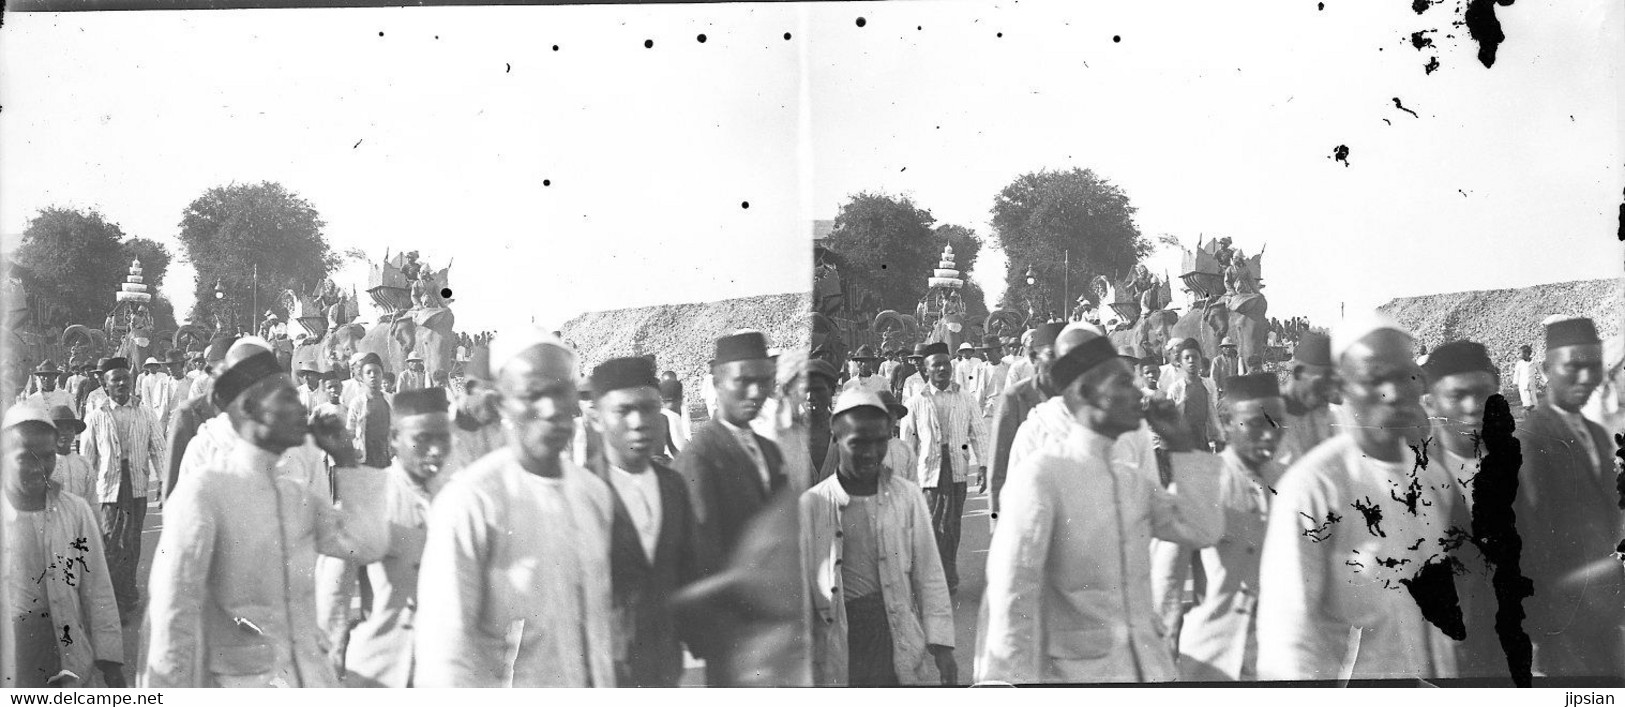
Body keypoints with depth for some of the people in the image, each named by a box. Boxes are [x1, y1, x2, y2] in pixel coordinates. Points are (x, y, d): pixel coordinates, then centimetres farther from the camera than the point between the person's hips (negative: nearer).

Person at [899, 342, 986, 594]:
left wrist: (984, 464, -2)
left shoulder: (966, 399, 6)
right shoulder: (917, 402, 3)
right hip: (929, 470, -1)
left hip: (958, 470, 1)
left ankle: (949, 576, 17)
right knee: (933, 525, -4)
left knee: (952, 525, 4)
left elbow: (979, 433, 8)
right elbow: (907, 441, 8)